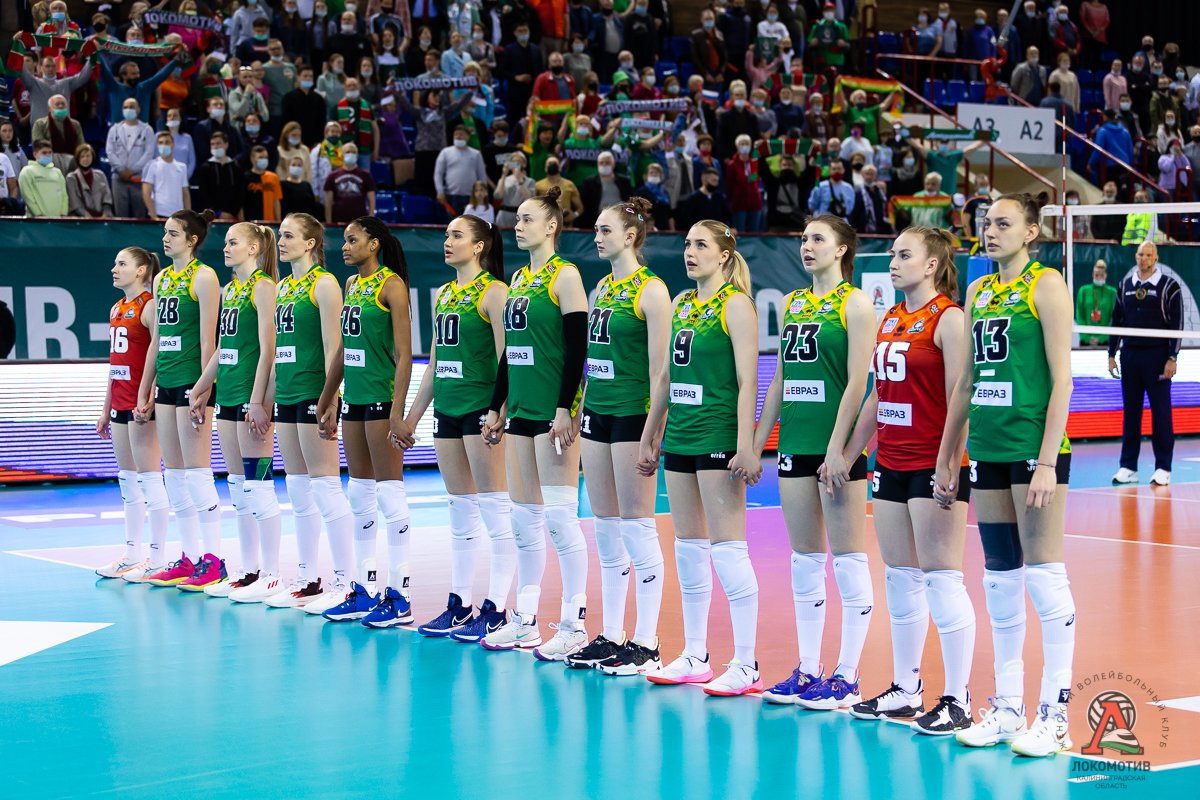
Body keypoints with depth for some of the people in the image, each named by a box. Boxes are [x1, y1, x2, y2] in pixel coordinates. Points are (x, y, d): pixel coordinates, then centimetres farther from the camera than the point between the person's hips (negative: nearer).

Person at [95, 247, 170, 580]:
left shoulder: (149, 306, -10)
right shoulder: (117, 309, 16)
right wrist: (106, 408, 20)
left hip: (142, 402, -9)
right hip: (121, 403, 9)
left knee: (148, 477, -6)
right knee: (127, 479, 10)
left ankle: (157, 556, -3)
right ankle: (132, 553, 15)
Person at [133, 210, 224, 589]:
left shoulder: (203, 276, -8)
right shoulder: (162, 279, 15)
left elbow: (208, 339, -12)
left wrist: (204, 391, -16)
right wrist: (144, 391, 17)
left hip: (192, 382, -8)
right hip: (166, 383, 8)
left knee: (196, 472, -8)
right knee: (174, 475, 8)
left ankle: (213, 560, -4)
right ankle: (190, 557, 14)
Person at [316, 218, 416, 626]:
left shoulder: (391, 285, -9)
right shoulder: (352, 285, 15)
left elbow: (404, 354, -13)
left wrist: (397, 413, -19)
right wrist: (327, 402, 19)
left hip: (382, 397, -8)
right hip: (354, 398, 8)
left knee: (390, 494, -6)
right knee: (359, 496, 10)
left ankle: (398, 596, -3)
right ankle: (363, 591, 16)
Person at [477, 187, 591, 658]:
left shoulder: (565, 276, -8)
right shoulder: (518, 279, 15)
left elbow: (577, 350, -14)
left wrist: (564, 410, -19)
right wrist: (496, 409, 18)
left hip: (554, 412, -8)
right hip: (521, 411, 8)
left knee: (559, 517, -8)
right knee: (524, 520, 10)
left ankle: (573, 624, -3)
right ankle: (524, 620, 16)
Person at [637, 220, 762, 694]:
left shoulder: (735, 304, -7)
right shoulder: (682, 303, 14)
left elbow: (747, 380, -13)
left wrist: (746, 446, -19)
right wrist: (649, 436, 19)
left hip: (718, 437, -8)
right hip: (679, 438, 8)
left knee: (728, 549, -8)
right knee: (689, 548, 10)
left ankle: (746, 665, -5)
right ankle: (695, 658, 18)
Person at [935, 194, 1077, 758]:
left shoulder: (1046, 285, -5)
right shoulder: (979, 291, 14)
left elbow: (1061, 379, -10)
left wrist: (1047, 461, -16)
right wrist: (947, 459, 16)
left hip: (1034, 450, -7)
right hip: (987, 452, 7)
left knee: (1043, 577, -5)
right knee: (999, 581, 9)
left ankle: (1053, 715, -1)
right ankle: (1007, 707, 16)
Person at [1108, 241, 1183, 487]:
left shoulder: (1169, 286, -2)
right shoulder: (1125, 285, 10)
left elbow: (1177, 324, -5)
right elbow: (1117, 321, 15)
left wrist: (1172, 358, -11)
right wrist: (1111, 354, 10)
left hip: (1157, 356, -4)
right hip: (1130, 356, 4)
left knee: (1161, 412, -2)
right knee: (1130, 411, 5)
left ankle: (1163, 468, 2)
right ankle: (1128, 467, 9)